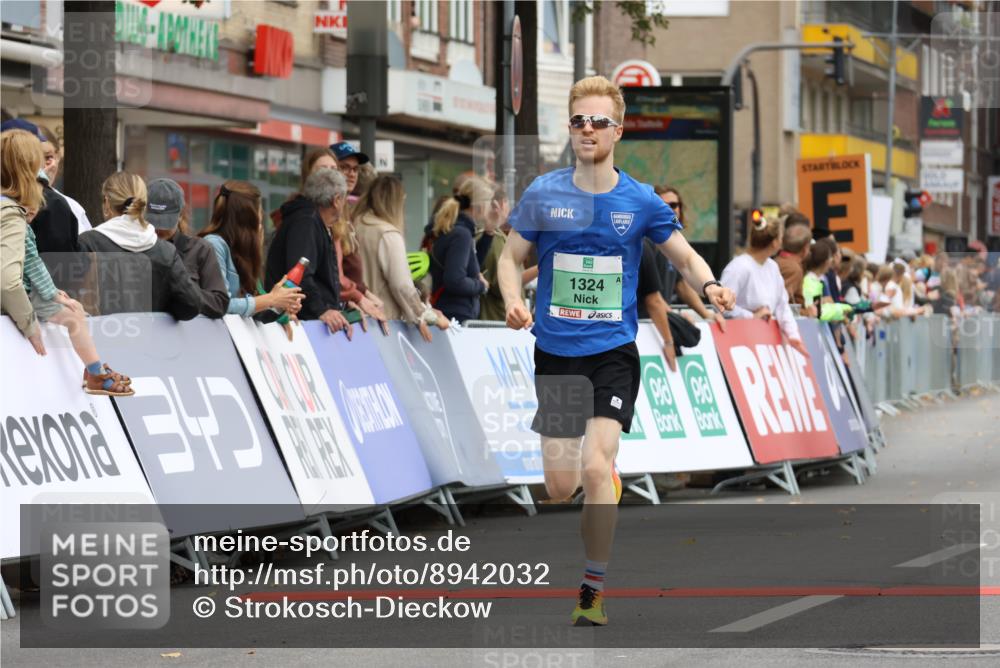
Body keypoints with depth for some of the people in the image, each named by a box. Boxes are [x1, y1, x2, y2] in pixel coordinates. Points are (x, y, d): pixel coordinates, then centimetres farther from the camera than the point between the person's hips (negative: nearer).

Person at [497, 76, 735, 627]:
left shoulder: (640, 201, -2)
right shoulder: (543, 194, 0)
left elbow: (686, 257, 7)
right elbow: (511, 256, 10)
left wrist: (710, 286, -15)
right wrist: (512, 300, -11)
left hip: (613, 352, -2)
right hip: (554, 352, 2)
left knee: (595, 467, -19)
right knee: (559, 488, 3)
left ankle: (594, 589, -8)